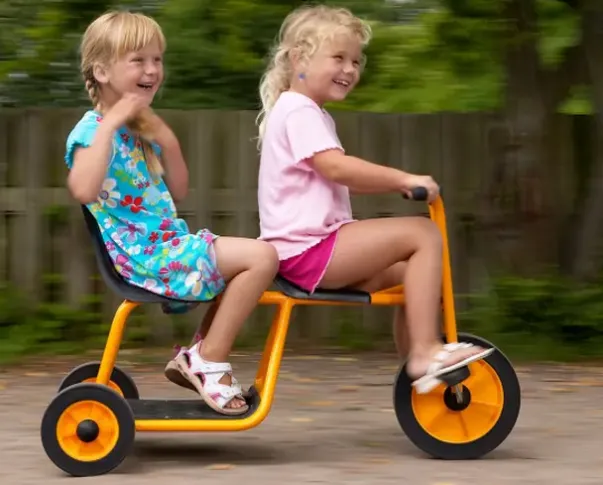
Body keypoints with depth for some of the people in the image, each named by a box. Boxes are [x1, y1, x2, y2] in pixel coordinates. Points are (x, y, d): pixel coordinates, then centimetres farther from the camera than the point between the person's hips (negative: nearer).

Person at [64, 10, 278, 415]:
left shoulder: (141, 129, 17)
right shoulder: (94, 128, -11)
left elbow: (178, 193, 19)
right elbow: (83, 189, -32)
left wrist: (168, 141, 4)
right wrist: (111, 122, -27)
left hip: (166, 243, 10)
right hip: (139, 252, -10)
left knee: (253, 262, 19)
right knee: (262, 256, -17)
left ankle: (199, 359, 15)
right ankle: (208, 361, -8)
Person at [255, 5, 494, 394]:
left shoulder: (315, 115, 25)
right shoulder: (297, 111, -11)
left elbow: (343, 180, 23)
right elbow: (337, 167, -24)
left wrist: (398, 184, 11)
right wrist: (403, 178, -20)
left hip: (309, 250, 11)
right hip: (308, 249, -11)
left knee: (411, 272, 10)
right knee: (423, 234, -15)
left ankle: (418, 376, 14)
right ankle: (425, 351, -18)